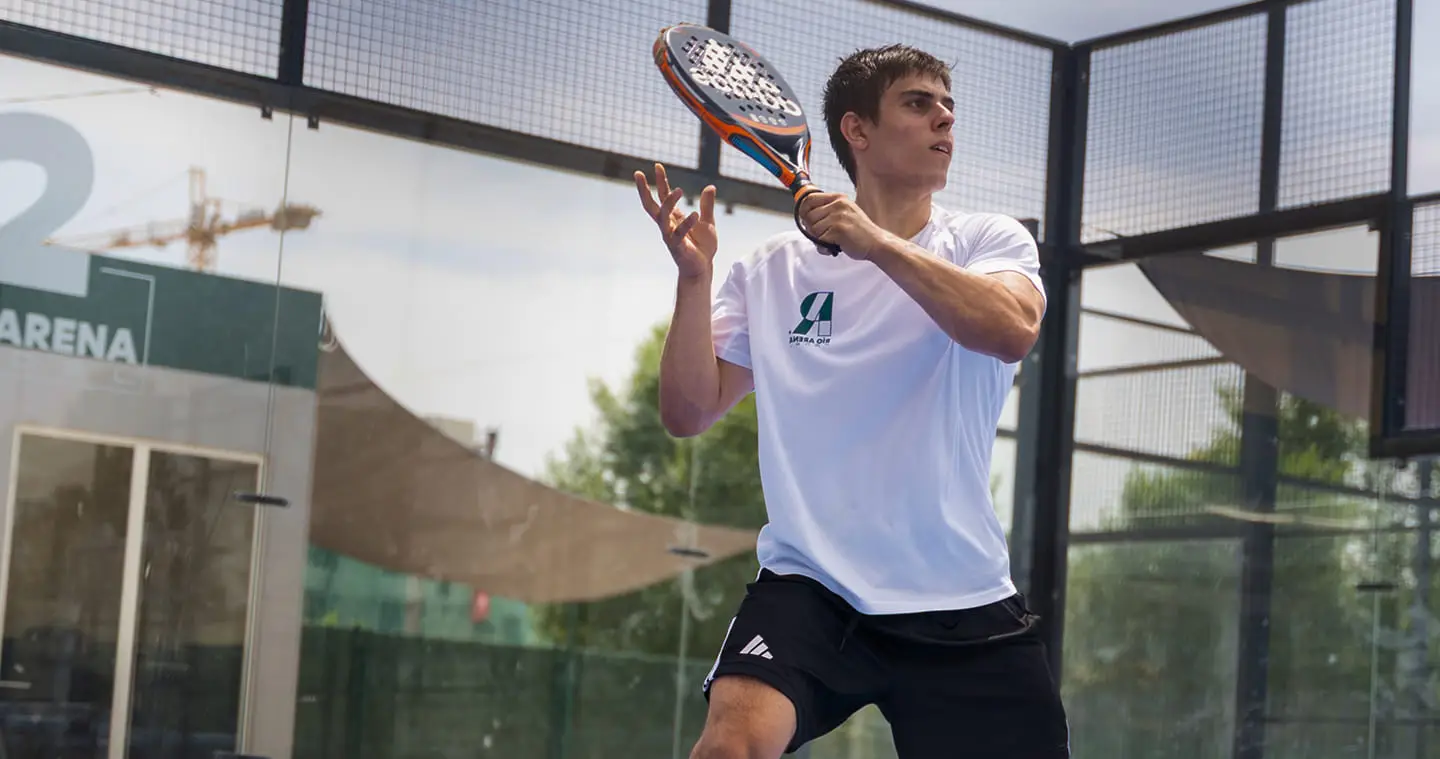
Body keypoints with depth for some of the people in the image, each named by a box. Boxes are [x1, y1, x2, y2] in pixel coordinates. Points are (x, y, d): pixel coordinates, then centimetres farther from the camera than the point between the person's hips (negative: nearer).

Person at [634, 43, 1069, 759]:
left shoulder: (990, 240, 7)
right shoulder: (772, 270, 8)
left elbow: (1012, 328, -16)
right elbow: (687, 413, 4)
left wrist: (878, 242, -22)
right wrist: (693, 276, -9)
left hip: (964, 603, 1)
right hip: (809, 587, -1)